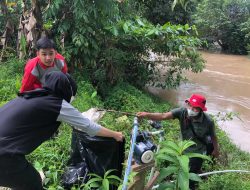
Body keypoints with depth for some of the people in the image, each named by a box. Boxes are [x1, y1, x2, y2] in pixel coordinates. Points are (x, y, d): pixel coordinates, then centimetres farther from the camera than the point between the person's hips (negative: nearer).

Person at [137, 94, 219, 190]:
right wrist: (147, 115, -53)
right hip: (185, 149, 4)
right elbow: (163, 116, -37)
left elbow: (213, 136, -11)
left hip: (198, 152, -4)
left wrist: (216, 150, 6)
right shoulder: (182, 112, -27)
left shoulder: (208, 121, -30)